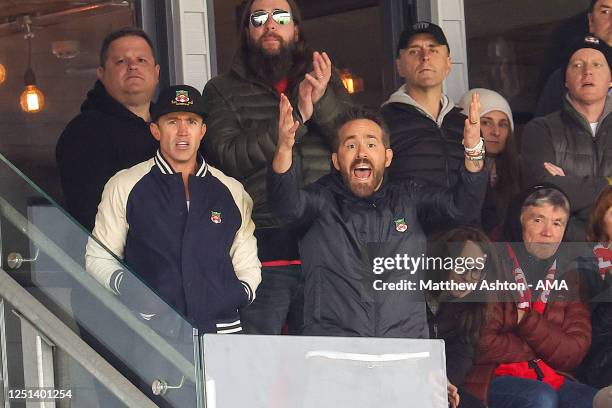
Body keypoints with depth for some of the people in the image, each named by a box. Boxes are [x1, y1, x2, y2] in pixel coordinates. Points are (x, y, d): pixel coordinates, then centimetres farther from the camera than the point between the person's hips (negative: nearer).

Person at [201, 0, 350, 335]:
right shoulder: (223, 90, 9)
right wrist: (295, 117, -13)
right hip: (262, 250, -2)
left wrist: (323, 102, -13)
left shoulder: (324, 82, 17)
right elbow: (229, 157, -7)